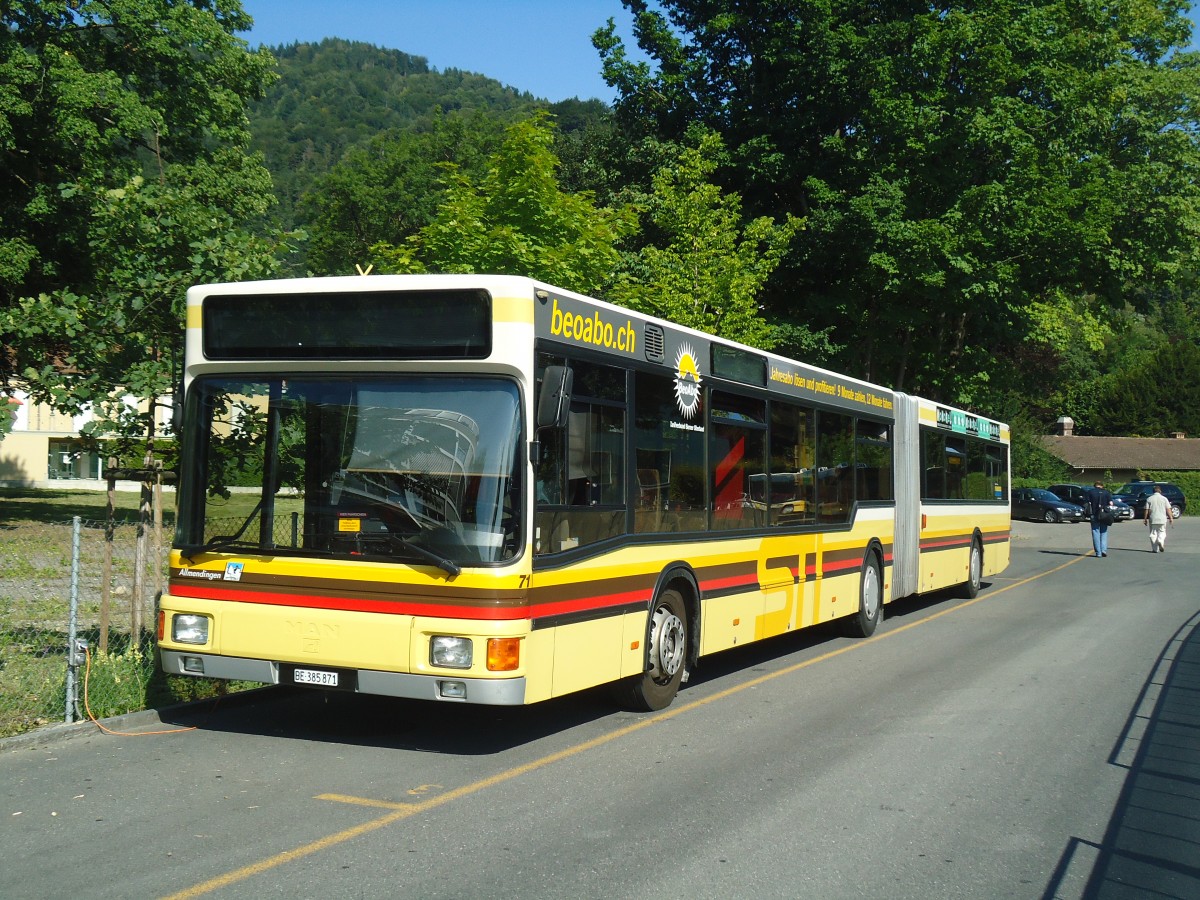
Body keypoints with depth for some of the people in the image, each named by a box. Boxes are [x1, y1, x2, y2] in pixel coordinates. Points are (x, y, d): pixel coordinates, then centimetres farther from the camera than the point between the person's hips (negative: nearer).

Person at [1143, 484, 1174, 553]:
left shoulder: (1149, 499, 1)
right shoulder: (1164, 499, 1)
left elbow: (1147, 510, 0)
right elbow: (1168, 509, -3)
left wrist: (1145, 519, 6)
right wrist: (1171, 518, 1)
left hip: (1152, 519, 0)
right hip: (1162, 519, 0)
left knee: (1153, 534, 6)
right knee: (1162, 532, 12)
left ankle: (1155, 549, 4)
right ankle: (1160, 541, -17)